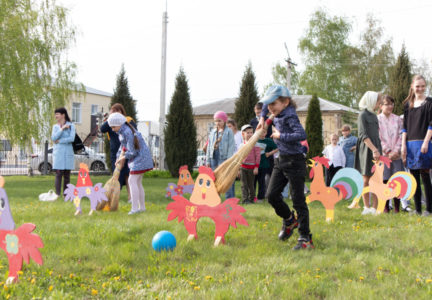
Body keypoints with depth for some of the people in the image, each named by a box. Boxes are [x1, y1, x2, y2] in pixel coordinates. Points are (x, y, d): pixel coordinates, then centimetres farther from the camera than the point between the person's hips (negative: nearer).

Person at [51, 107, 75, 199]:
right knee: (58, 174, -7)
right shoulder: (55, 126, 12)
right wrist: (62, 129, -10)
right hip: (58, 153, 1)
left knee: (67, 174, 0)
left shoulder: (71, 126, 3)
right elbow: (53, 138, -4)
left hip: (68, 153, -1)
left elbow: (72, 138, -9)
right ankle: (57, 194, -8)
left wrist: (59, 141, -7)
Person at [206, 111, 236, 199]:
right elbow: (209, 147, 18)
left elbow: (231, 147, -6)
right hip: (214, 158, 6)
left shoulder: (228, 132, -2)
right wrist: (208, 160, 13)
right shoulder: (213, 132, 15)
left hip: (224, 158, -6)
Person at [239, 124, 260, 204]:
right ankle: (245, 199, 0)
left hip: (251, 167, -3)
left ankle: (251, 199, 17)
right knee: (244, 184, 0)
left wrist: (256, 167, -10)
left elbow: (258, 155, -5)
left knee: (251, 184, 5)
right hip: (242, 167, 3)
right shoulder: (242, 144, 10)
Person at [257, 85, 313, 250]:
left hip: (294, 162, -9)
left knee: (298, 200, -4)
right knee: (271, 195, 8)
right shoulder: (278, 114, 8)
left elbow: (301, 134, -34)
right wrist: (262, 118, 18)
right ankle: (289, 220, 33)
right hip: (281, 161, 9)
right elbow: (266, 105, 31)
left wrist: (280, 136, -24)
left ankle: (305, 238, 4)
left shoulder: (290, 116, -18)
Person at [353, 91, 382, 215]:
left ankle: (374, 208, 0)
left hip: (375, 150, 6)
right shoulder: (363, 115, -4)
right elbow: (363, 135, -12)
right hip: (366, 150, -6)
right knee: (365, 179, 0)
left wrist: (378, 150, 12)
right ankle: (367, 207, 7)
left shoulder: (374, 116, 17)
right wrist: (374, 149, -19)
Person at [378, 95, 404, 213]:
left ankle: (397, 207, 4)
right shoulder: (377, 119, 3)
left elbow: (401, 136, 6)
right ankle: (386, 207, 4)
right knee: (385, 181, -3)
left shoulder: (397, 119, 11)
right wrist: (388, 151, -10)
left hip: (396, 154, 2)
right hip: (383, 154, -2)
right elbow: (378, 138, -3)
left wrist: (396, 150, -8)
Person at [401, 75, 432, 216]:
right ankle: (417, 208, 11)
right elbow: (405, 126, 13)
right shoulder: (408, 104, 14)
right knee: (414, 177, 6)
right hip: (410, 144, 5)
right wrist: (403, 145, 4)